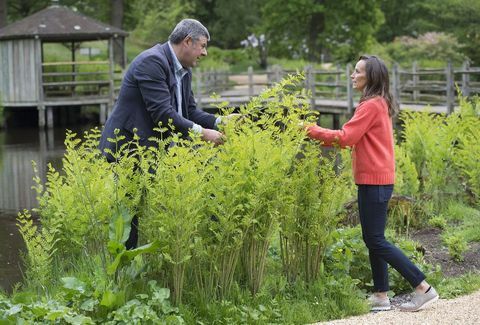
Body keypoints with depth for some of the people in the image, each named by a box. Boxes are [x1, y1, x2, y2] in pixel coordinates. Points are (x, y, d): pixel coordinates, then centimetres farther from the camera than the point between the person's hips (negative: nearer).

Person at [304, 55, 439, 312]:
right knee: (373, 240, 13)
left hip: (374, 181, -10)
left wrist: (314, 131, -10)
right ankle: (380, 297, 18)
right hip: (377, 178, 10)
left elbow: (346, 137, -19)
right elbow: (356, 138, 14)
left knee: (376, 241, -6)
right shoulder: (380, 103, 15)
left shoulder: (371, 105, -16)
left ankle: (423, 288, -4)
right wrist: (324, 136, 5)